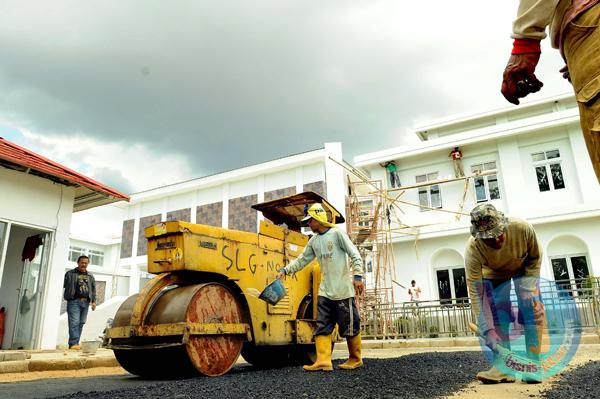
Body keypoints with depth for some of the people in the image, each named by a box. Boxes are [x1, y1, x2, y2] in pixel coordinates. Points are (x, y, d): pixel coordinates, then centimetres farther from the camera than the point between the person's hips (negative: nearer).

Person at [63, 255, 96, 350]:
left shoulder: (90, 276, 19)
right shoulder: (70, 274, 6)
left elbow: (93, 289, 19)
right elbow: (65, 286, -2)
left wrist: (93, 301, 10)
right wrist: (68, 297, -14)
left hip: (85, 302, 5)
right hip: (74, 301, -5)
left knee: (81, 323, 5)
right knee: (74, 323, -12)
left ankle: (75, 343, 11)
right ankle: (73, 343, -14)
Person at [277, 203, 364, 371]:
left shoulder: (337, 233, -5)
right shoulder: (314, 241, 12)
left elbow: (355, 255, -8)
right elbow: (301, 260, 13)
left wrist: (357, 276, -17)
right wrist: (285, 270, 1)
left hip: (343, 290, -6)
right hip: (324, 292, 6)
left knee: (350, 326, 4)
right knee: (322, 327, -1)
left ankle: (355, 359, 19)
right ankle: (323, 361, 0)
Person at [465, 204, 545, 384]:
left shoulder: (523, 228, -39)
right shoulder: (473, 249, -41)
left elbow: (535, 257, -15)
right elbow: (475, 292, -36)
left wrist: (531, 287, -22)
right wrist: (487, 330, -39)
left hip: (524, 268, 1)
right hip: (494, 274, 0)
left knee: (533, 311, -14)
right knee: (498, 317, -11)